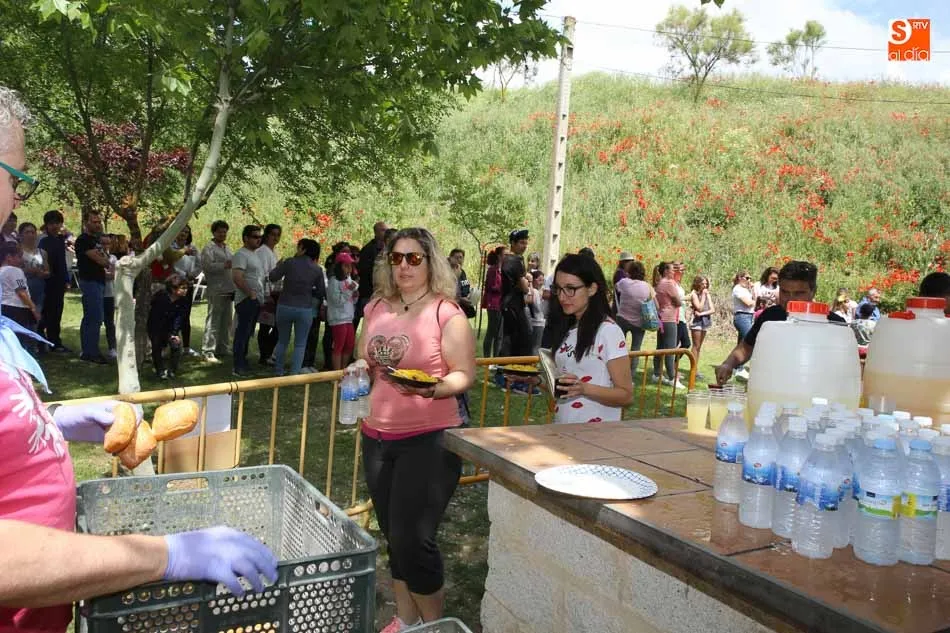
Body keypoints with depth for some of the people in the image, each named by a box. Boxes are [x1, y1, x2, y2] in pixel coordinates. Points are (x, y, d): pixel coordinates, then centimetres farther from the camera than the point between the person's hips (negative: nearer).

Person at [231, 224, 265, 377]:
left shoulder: (254, 254, 18)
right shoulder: (241, 255, -12)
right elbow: (237, 278, -23)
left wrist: (261, 296, 15)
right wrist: (251, 294, -18)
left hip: (255, 300, 9)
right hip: (246, 300, -9)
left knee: (247, 333, 15)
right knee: (242, 333, -6)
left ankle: (243, 362, 24)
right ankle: (238, 367, -2)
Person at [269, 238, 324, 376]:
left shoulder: (289, 262, -7)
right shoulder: (317, 270, -3)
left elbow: (273, 277, -4)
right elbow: (321, 291, 2)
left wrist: (279, 265, 14)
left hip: (284, 307, 1)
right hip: (305, 309, -1)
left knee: (282, 341, 17)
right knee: (300, 345, 8)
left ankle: (278, 372, 24)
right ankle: (294, 374, 3)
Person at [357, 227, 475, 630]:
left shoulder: (447, 313, -9)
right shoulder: (376, 308, 8)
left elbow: (465, 376, -11)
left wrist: (432, 388, -29)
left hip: (429, 439, -6)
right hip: (377, 436, 6)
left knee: (413, 537, -5)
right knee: (393, 535, 15)